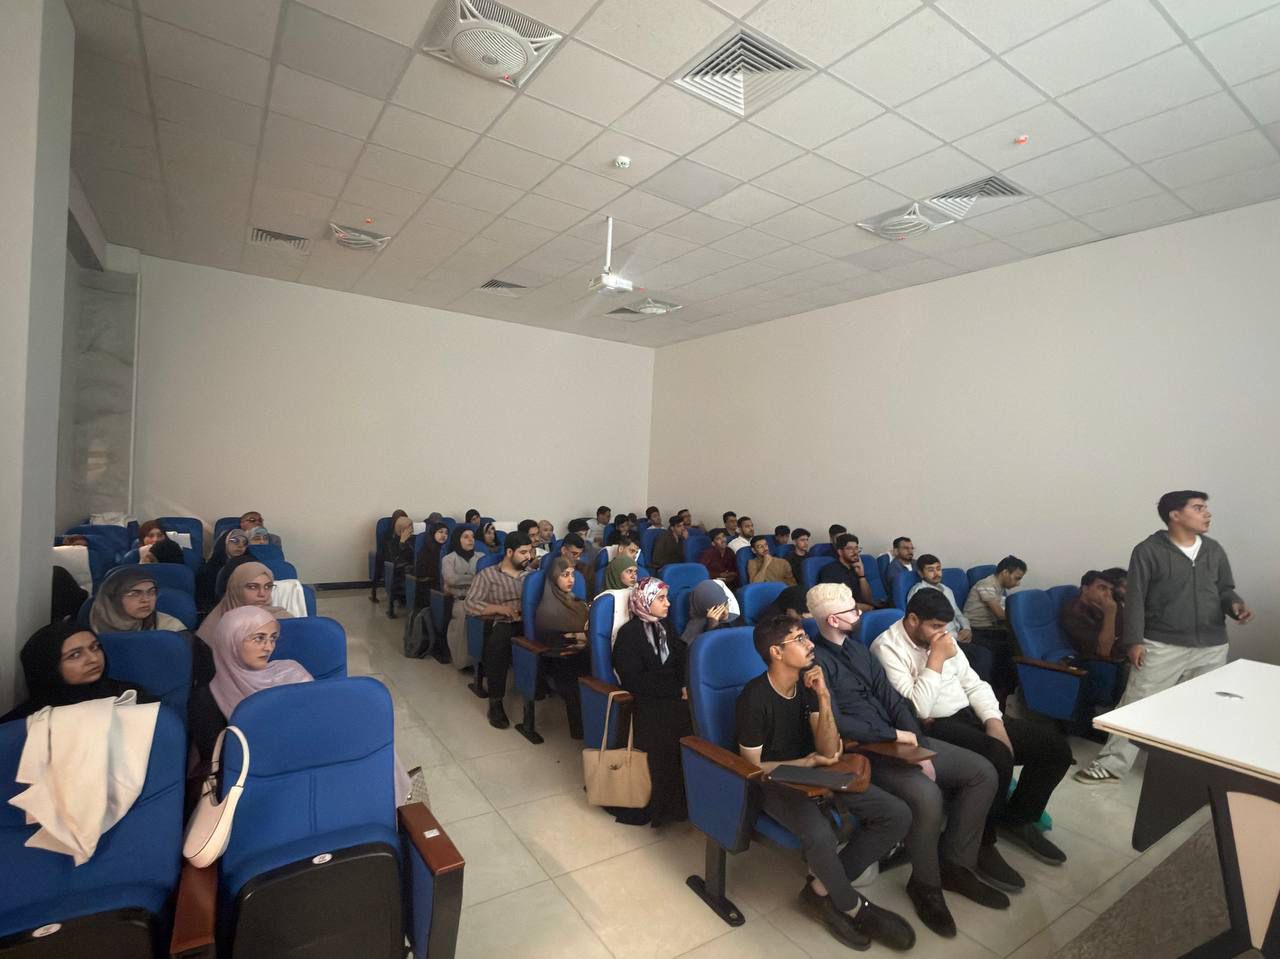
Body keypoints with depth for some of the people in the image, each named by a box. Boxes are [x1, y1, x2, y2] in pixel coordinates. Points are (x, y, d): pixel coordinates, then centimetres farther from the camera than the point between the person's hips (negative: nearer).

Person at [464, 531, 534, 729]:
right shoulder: (487, 575, 10)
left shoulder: (531, 574, 21)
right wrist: (500, 608, -15)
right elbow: (470, 604, -2)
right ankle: (495, 702, -23)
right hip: (502, 623, -2)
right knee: (499, 640, -38)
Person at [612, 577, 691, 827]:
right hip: (646, 701, -6)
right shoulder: (629, 633, -5)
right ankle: (671, 803, -17)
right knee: (683, 725, -30)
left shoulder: (665, 626, 15)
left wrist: (685, 686, -7)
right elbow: (634, 680, -13)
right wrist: (676, 691, -16)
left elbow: (681, 662, 14)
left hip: (671, 696, 6)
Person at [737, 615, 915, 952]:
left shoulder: (808, 684, -4)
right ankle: (854, 907, 0)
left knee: (897, 815, -6)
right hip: (774, 782, -7)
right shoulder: (755, 697, -23)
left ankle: (822, 889, 1)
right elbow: (752, 767, -14)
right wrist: (807, 762, -8)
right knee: (820, 835, -35)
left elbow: (829, 752, -7)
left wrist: (824, 700, -21)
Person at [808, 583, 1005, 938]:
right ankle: (926, 884, -2)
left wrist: (920, 748, -6)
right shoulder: (816, 660, -16)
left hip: (899, 741, 9)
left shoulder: (858, 649, 11)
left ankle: (954, 864, 14)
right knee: (927, 796, -31)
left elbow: (892, 699, 8)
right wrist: (896, 735, -14)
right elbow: (836, 724, -22)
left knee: (983, 772, 0)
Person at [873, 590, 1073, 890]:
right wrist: (937, 659, -19)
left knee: (1055, 746, -2)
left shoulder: (943, 639, 10)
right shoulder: (888, 648, -15)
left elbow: (973, 684, 13)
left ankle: (1018, 819, 20)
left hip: (971, 715, 8)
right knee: (998, 757, -33)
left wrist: (994, 721, -4)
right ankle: (982, 843, -8)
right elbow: (915, 709, -22)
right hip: (935, 728, -8)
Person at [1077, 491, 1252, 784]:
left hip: (1212, 647, 5)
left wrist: (1235, 605, -8)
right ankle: (1111, 766, 5)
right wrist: (1134, 640, -14)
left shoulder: (1214, 550, 8)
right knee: (1136, 705, -3)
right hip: (1162, 646, -5)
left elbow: (1225, 589, 17)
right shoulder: (1148, 551, -9)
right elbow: (1135, 598, -9)